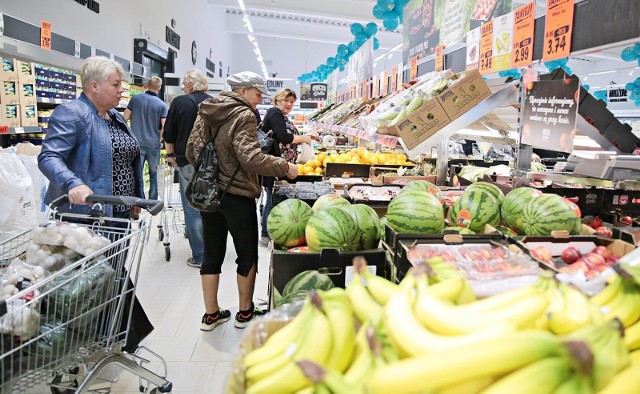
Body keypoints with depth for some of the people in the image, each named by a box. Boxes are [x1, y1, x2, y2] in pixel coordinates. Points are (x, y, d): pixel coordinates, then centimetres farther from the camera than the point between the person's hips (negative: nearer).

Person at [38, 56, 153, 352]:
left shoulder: (115, 117, 16)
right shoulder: (72, 114, -12)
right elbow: (49, 157, -22)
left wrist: (136, 199, 19)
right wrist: (73, 184, -40)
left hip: (118, 214, 9)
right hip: (88, 215, -9)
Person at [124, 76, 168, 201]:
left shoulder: (135, 98, -1)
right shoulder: (162, 105, -6)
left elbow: (125, 117, 1)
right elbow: (164, 127, -10)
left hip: (137, 142, 1)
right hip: (153, 144, -1)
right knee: (154, 173, 12)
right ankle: (152, 202, 16)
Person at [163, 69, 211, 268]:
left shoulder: (180, 102, -5)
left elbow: (169, 134, 1)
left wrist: (170, 154, 16)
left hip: (189, 162, -4)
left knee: (193, 210, 2)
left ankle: (199, 256, 5)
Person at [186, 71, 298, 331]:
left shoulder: (206, 112, 8)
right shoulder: (243, 115, -15)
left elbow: (191, 151, 11)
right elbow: (251, 158, -25)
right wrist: (285, 167, -17)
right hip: (237, 196, -7)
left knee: (212, 254, 15)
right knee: (247, 255, 10)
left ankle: (211, 314, 24)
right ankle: (245, 313, 23)